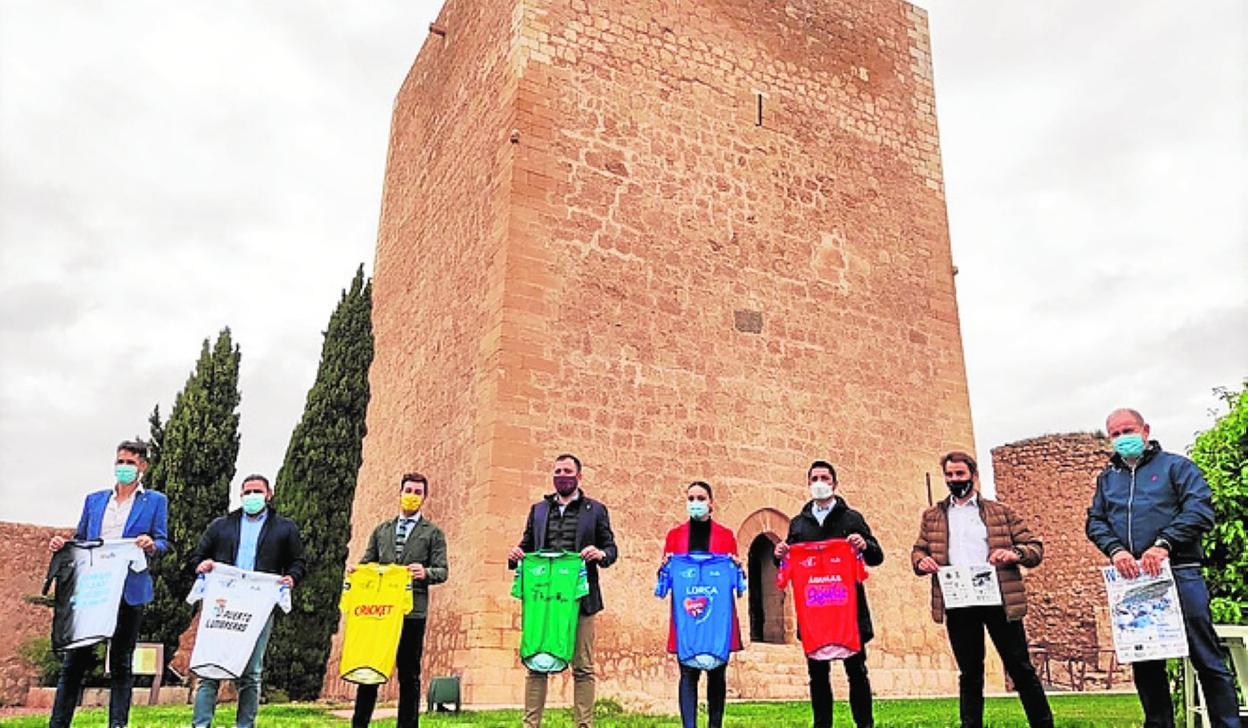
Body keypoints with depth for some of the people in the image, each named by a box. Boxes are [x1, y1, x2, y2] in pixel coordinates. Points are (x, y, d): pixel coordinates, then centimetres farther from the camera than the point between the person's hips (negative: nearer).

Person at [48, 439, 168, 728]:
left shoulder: (155, 501, 6)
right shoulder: (94, 499, 17)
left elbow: (162, 543, 1)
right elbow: (79, 540, 18)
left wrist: (151, 545, -20)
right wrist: (62, 545, -3)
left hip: (129, 591, -3)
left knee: (121, 663, 4)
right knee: (74, 660, 3)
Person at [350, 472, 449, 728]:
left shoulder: (433, 533, 8)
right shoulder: (381, 530, 19)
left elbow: (442, 571, 0)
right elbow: (367, 562, 17)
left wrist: (425, 573, -21)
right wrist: (356, 570, -5)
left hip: (412, 612, -2)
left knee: (409, 675, 3)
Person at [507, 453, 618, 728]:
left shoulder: (595, 510, 10)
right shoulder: (538, 509, 17)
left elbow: (611, 549, 8)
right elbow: (527, 545, 17)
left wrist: (601, 554, -14)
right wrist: (516, 554, -4)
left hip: (579, 597, -2)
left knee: (582, 667, 2)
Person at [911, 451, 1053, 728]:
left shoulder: (1001, 512, 9)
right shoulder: (932, 516, 15)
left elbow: (1035, 547, 7)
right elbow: (918, 550, 17)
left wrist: (1015, 553, -15)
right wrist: (921, 561, -7)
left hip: (999, 601, -2)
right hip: (958, 605, 2)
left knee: (1021, 669, 4)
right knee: (969, 674, 10)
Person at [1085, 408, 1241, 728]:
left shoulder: (1176, 466, 5)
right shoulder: (1107, 478, 18)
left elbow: (1200, 509, -8)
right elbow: (1095, 522, 11)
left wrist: (1164, 543, -20)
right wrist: (1115, 550, -10)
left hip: (1179, 574, -4)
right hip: (1131, 580, 4)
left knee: (1206, 658, -1)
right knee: (1144, 662, 9)